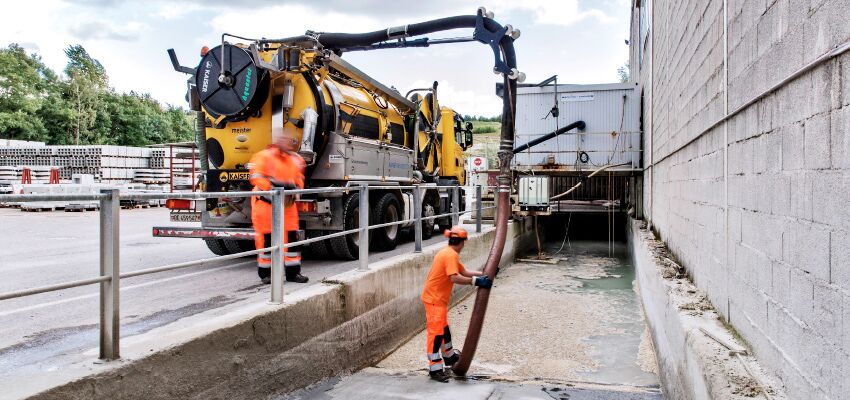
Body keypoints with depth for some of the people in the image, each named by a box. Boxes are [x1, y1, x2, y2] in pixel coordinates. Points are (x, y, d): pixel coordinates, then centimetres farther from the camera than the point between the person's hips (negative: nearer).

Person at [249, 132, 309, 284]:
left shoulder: (295, 160, 12)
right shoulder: (264, 156, -9)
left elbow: (299, 179, 18)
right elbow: (256, 176, -18)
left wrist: (295, 187, -4)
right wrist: (273, 185, -29)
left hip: (287, 203, 6)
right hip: (265, 203, -5)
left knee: (291, 235, 2)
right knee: (266, 237, 2)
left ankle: (293, 272, 11)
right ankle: (265, 273, 14)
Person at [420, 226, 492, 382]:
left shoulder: (447, 253, 13)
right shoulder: (451, 255, -19)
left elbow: (463, 272, 17)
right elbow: (454, 278, -30)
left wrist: (483, 274, 11)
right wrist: (476, 281, -29)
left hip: (438, 298, 10)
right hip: (435, 299, -10)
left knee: (443, 328, 25)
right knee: (436, 332, -7)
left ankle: (449, 356, 43)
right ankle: (435, 369, -4)